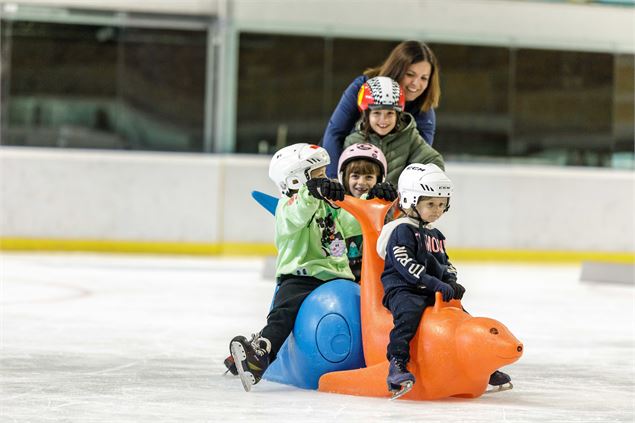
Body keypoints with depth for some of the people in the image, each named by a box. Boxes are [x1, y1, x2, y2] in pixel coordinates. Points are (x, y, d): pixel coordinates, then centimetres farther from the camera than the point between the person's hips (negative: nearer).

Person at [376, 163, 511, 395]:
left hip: (431, 293, 9)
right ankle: (397, 364, -44)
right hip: (402, 290, -9)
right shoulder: (401, 230, -8)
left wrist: (451, 282, 5)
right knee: (409, 313, -38)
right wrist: (435, 283, -25)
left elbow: (445, 264, 29)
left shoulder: (435, 235, 23)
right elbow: (405, 264, -19)